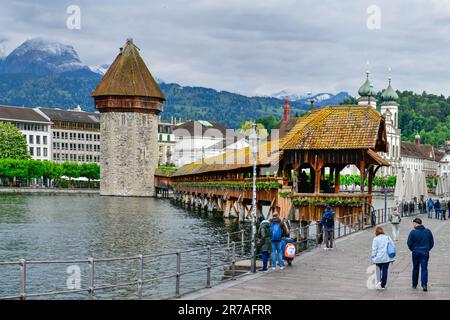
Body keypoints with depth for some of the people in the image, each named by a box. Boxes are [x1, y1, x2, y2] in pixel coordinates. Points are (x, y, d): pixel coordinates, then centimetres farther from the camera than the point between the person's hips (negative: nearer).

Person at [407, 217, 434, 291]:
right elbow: (432, 243, 10)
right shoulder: (428, 231, 3)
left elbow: (409, 243, -6)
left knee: (415, 268, 11)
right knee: (424, 268, 0)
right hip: (425, 253, 1)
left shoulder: (413, 232, -8)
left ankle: (414, 285, 20)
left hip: (416, 253, -1)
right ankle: (424, 285, -13)